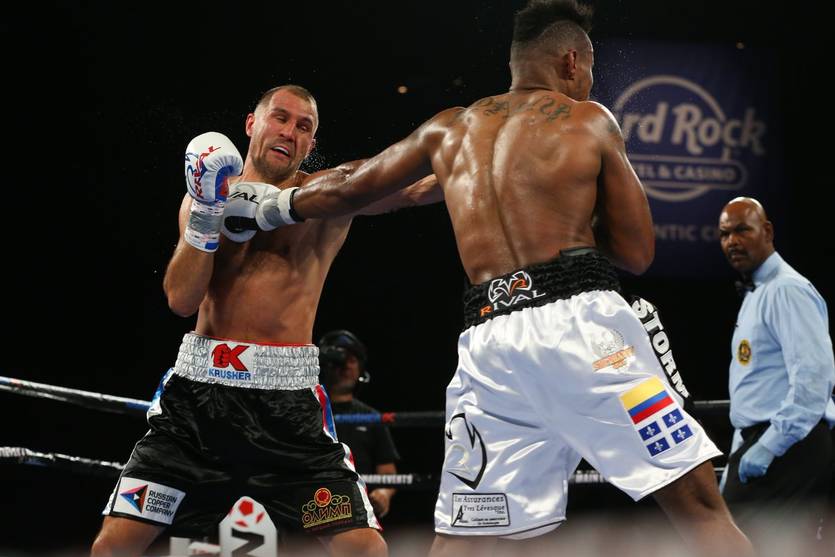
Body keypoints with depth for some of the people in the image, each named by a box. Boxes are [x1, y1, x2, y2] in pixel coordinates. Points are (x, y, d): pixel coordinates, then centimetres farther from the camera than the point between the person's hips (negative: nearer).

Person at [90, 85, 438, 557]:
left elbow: (410, 186, -11)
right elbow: (182, 299, 0)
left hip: (288, 396, -2)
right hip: (200, 387, 2)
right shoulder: (205, 193, 11)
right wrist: (206, 213, -8)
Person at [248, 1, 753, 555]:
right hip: (577, 320, -4)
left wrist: (274, 206, 48)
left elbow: (347, 189, 30)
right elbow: (637, 253, 9)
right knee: (696, 503, -5)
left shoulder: (450, 130, 22)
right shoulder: (589, 121, 10)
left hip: (490, 338, 4)